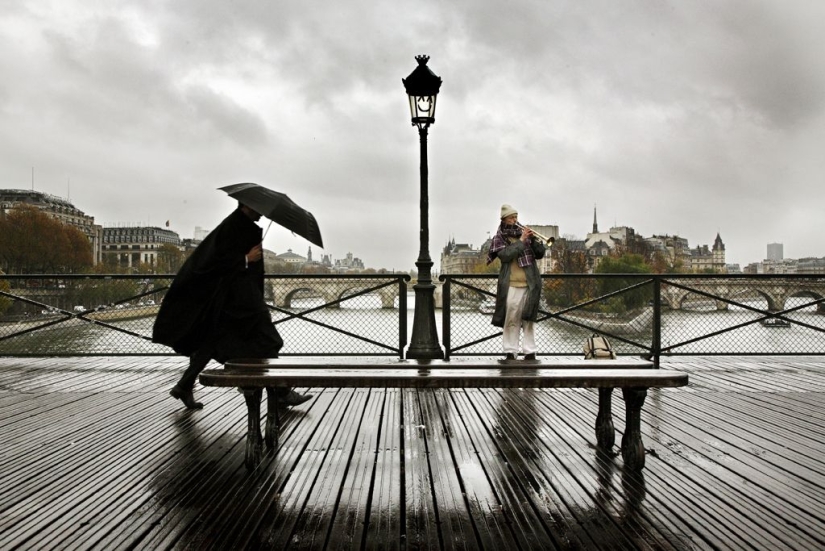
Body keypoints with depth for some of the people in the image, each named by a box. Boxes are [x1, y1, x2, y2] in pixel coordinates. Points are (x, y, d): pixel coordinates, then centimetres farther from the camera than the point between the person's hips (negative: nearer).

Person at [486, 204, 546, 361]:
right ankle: (510, 351, 3)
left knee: (529, 319, 3)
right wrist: (521, 241, -13)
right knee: (511, 320, -2)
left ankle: (530, 351, 6)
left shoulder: (525, 233, 14)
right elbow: (505, 255, -12)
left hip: (529, 283, 2)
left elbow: (539, 254, 10)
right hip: (511, 285, -2)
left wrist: (534, 239, -5)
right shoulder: (500, 237, 6)